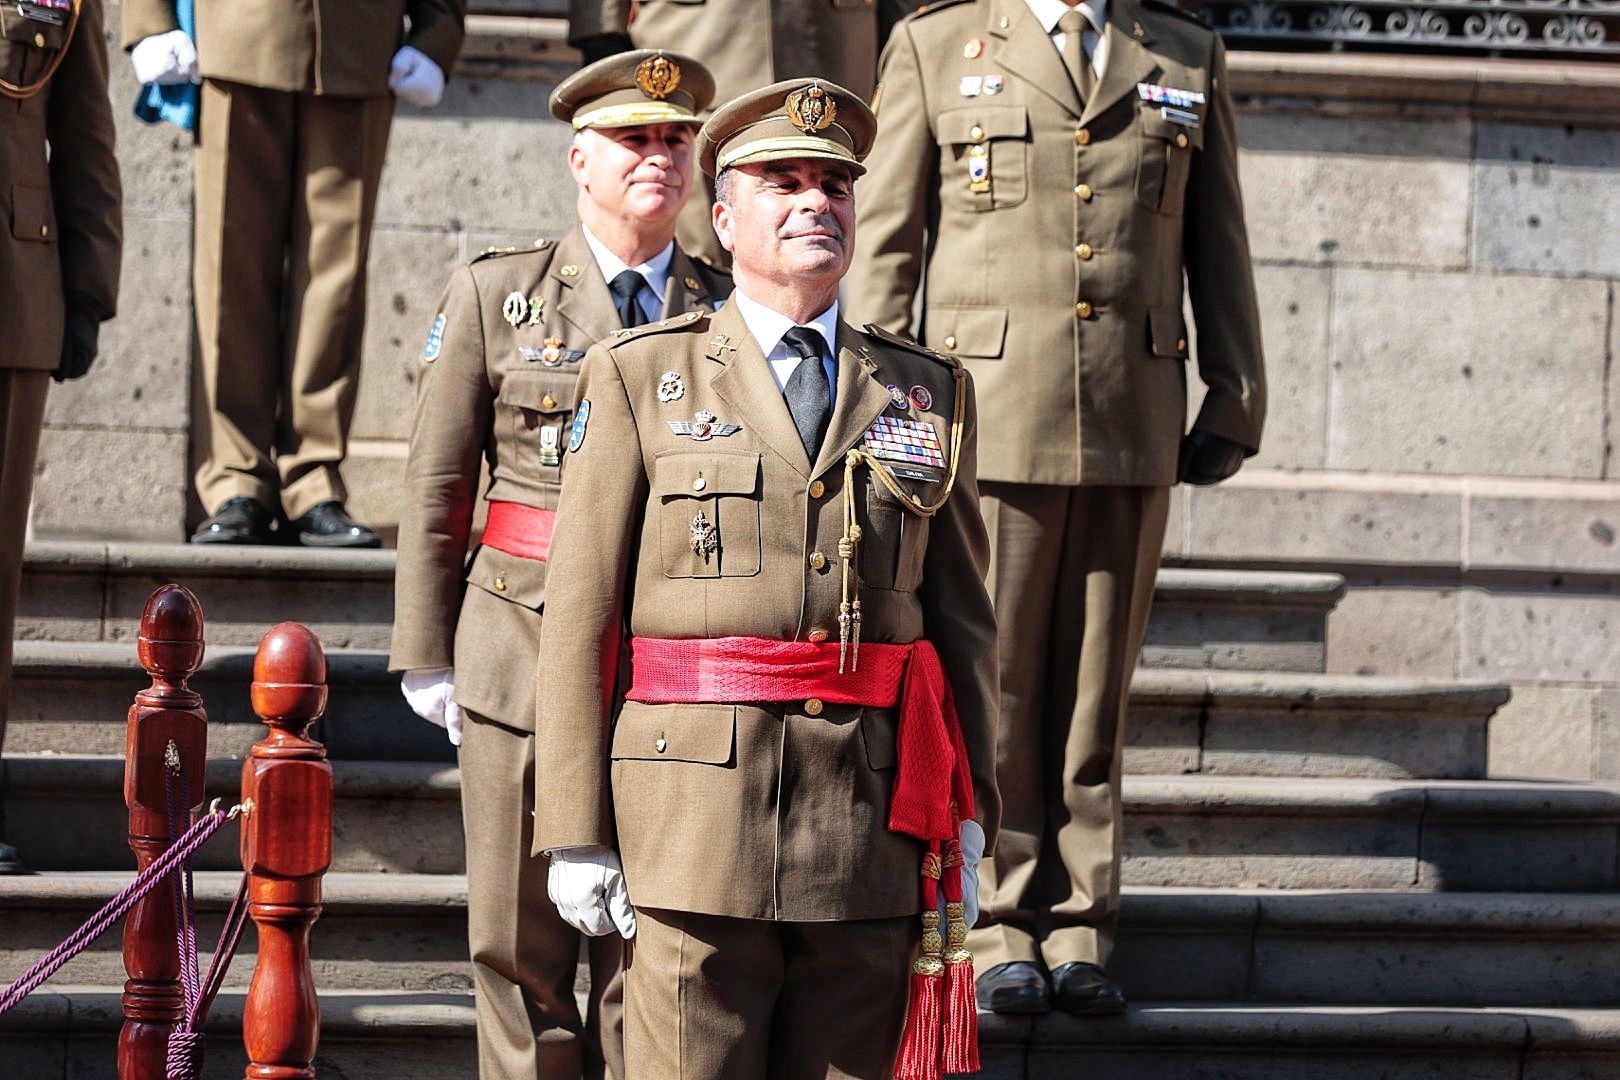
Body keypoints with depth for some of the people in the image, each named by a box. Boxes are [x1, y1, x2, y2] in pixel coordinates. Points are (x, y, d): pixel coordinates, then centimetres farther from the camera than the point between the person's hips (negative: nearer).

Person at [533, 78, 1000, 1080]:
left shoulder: (930, 394, 13)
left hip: (874, 817, 2)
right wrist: (576, 832, -3)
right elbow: (582, 613, 2)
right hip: (695, 806, -2)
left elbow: (964, 615, 13)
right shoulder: (639, 378, 5)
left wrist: (967, 817, 5)